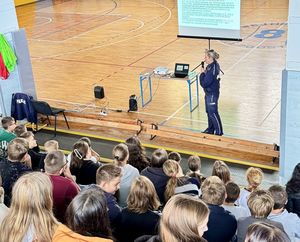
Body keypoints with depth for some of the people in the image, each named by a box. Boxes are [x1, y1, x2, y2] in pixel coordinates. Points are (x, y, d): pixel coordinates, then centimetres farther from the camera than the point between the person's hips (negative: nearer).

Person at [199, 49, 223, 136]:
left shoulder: (212, 69, -29)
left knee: (213, 113, 4)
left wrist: (202, 73, -17)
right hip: (209, 93, 10)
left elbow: (204, 83, -27)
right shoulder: (213, 65, 0)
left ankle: (218, 131, 18)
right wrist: (204, 72, -5)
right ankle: (211, 129, 37)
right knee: (209, 112, 21)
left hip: (212, 94, -10)